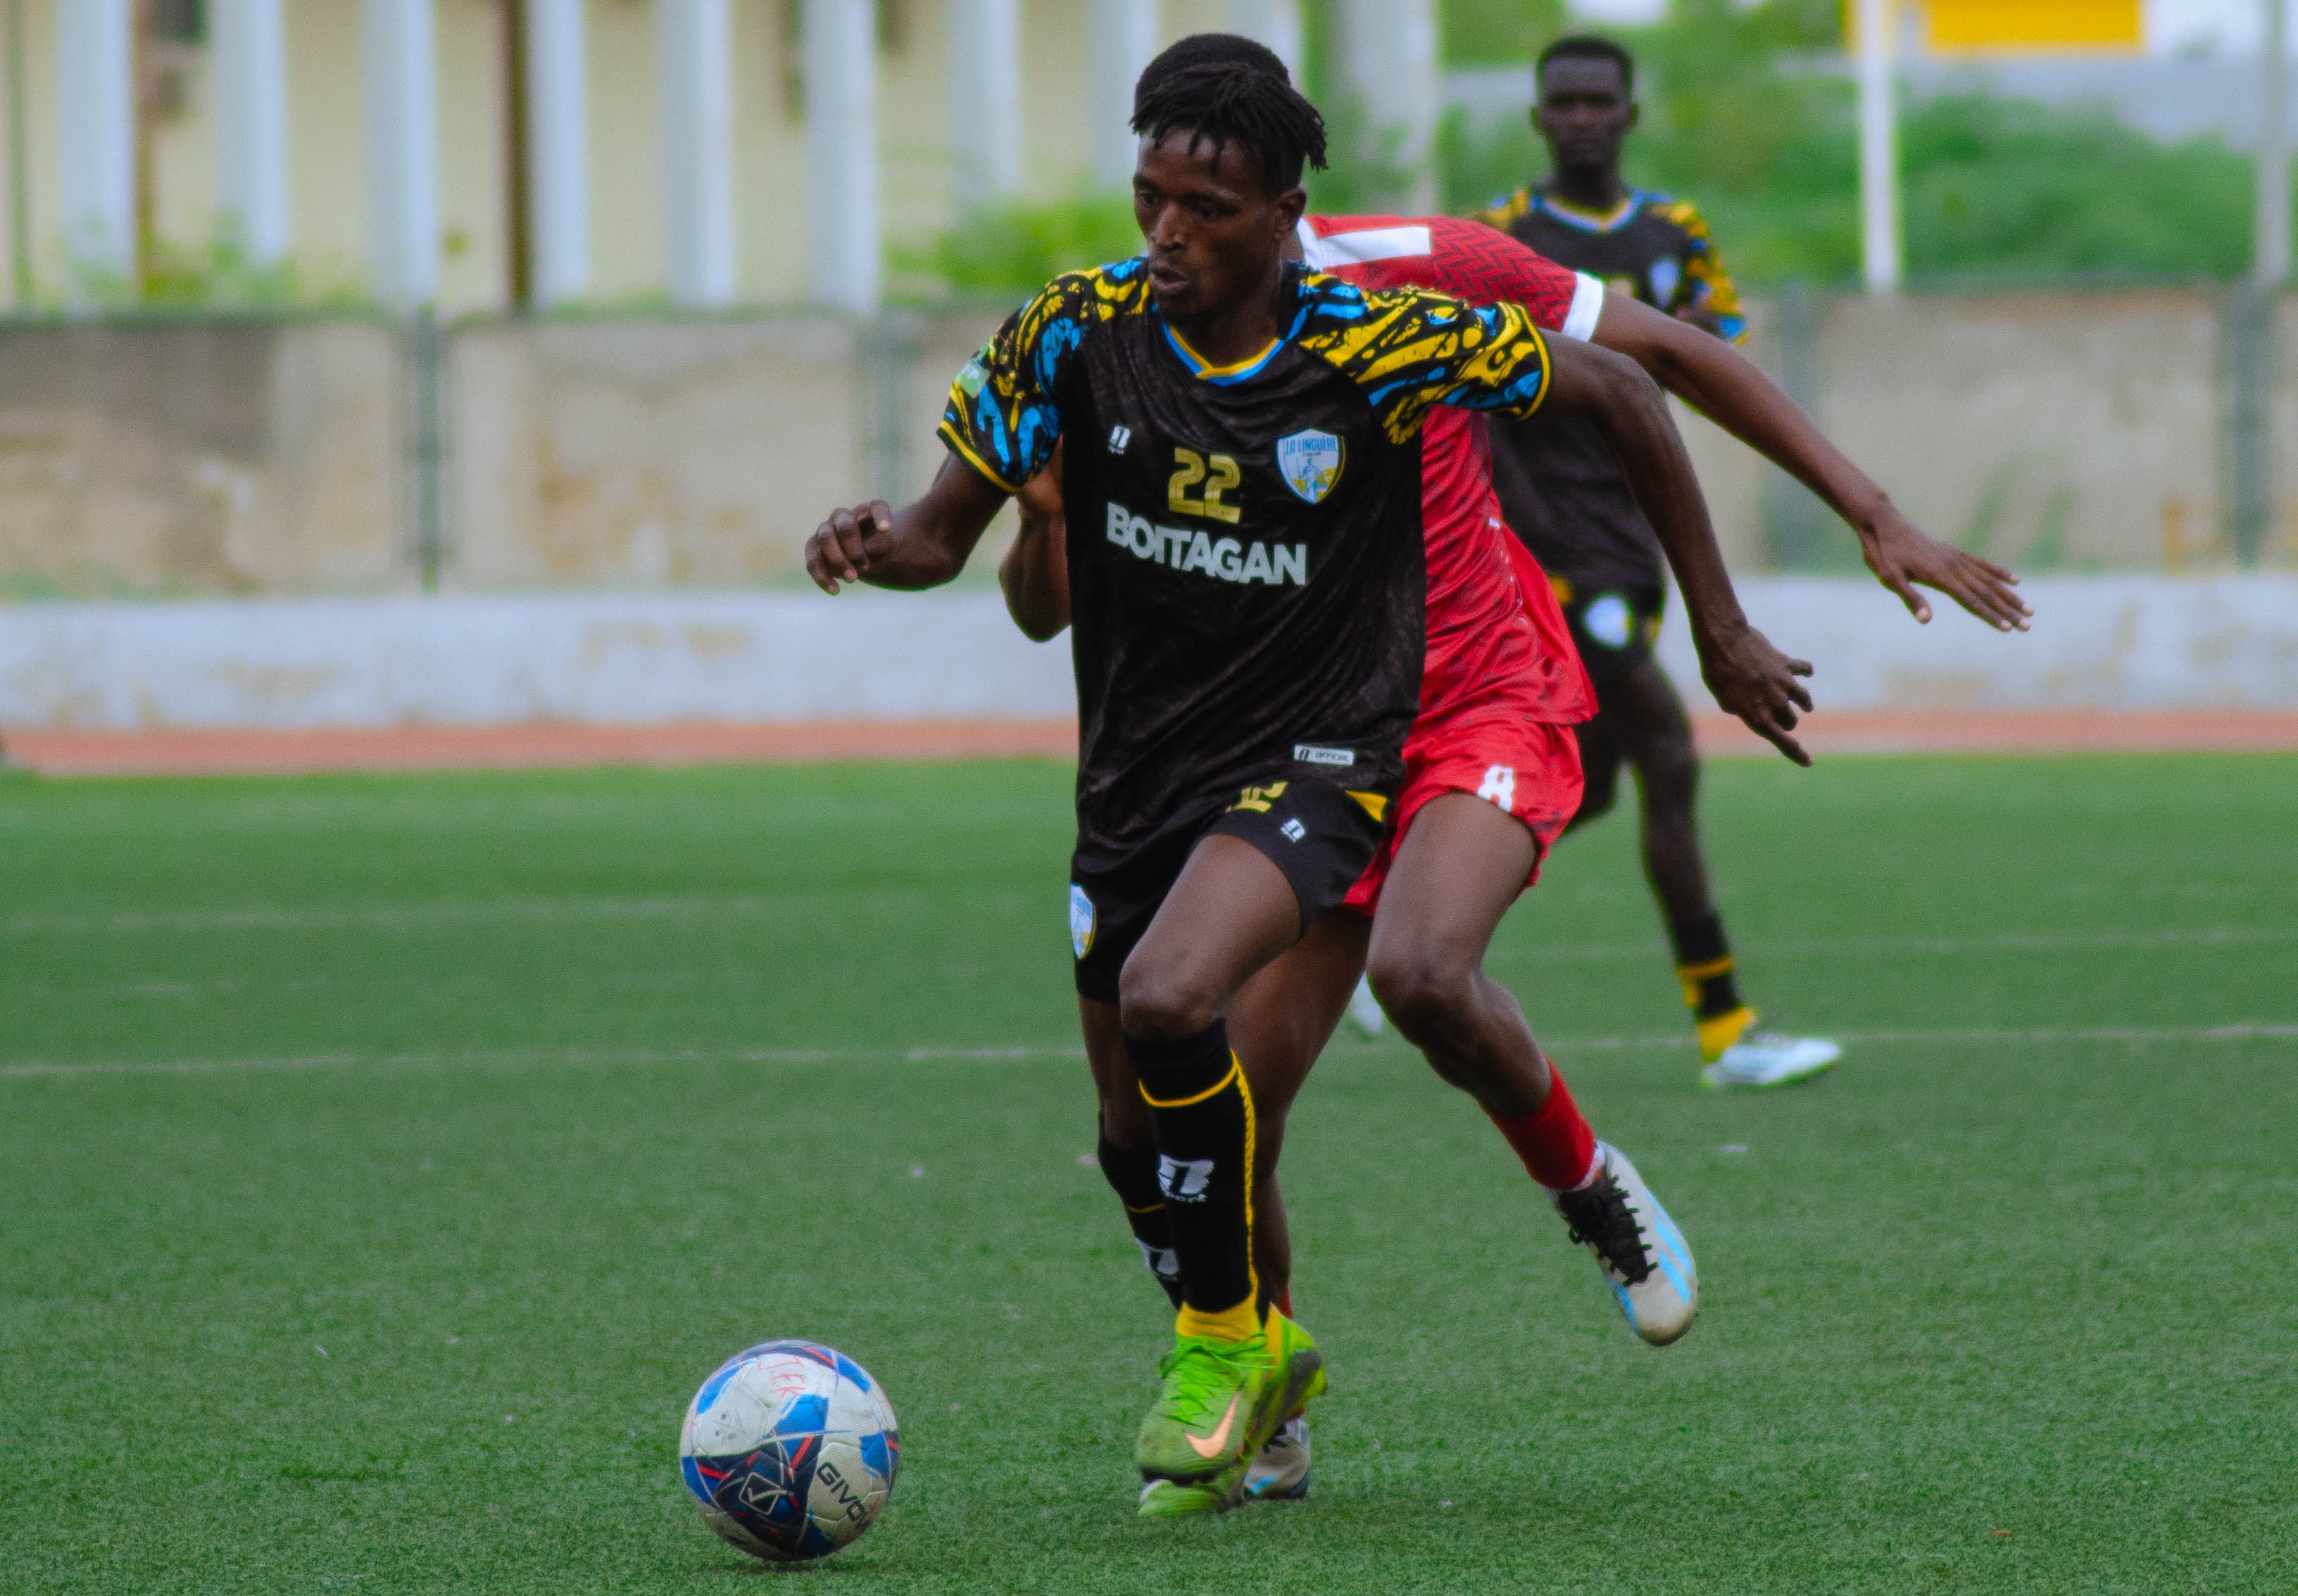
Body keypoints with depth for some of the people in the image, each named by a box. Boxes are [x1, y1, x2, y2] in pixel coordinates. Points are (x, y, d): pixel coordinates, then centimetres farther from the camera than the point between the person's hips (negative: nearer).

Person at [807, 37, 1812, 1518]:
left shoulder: (1381, 345, -17)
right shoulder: (1079, 332, -9)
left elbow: (1618, 393, -4)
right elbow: (950, 532, 0)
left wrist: (1723, 629, 1)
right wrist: (873, 545, -25)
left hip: (1316, 756, -5)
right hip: (1135, 769, 5)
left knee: (1167, 1001, -31)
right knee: (1138, 1135, 12)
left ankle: (1222, 1335, -8)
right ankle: (1265, 1352, 43)